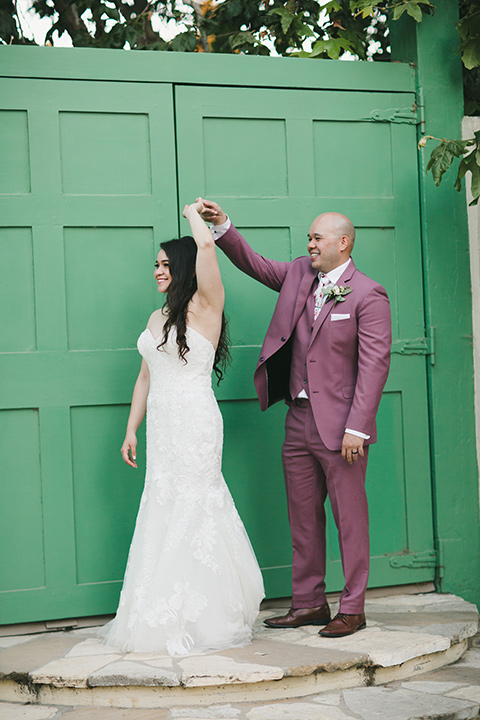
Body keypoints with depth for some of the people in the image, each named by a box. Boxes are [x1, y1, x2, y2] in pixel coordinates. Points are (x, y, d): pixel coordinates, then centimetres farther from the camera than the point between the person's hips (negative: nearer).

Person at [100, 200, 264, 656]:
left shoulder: (206, 307, -5)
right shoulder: (158, 318, 17)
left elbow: (206, 246, -19)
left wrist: (193, 213, 0)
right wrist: (131, 430, 18)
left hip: (195, 423, -7)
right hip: (162, 426, 7)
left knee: (190, 512, -5)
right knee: (164, 512, 6)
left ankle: (199, 620, 5)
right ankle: (170, 616, 13)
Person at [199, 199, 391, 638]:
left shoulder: (368, 296, -9)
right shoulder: (299, 274, 11)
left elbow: (374, 366, -14)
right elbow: (254, 264, 20)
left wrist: (357, 428, -19)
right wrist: (222, 227, 4)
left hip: (340, 424, -7)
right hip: (298, 420, 7)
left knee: (349, 518, 1)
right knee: (303, 518, 11)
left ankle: (353, 609, 10)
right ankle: (308, 603, 21)